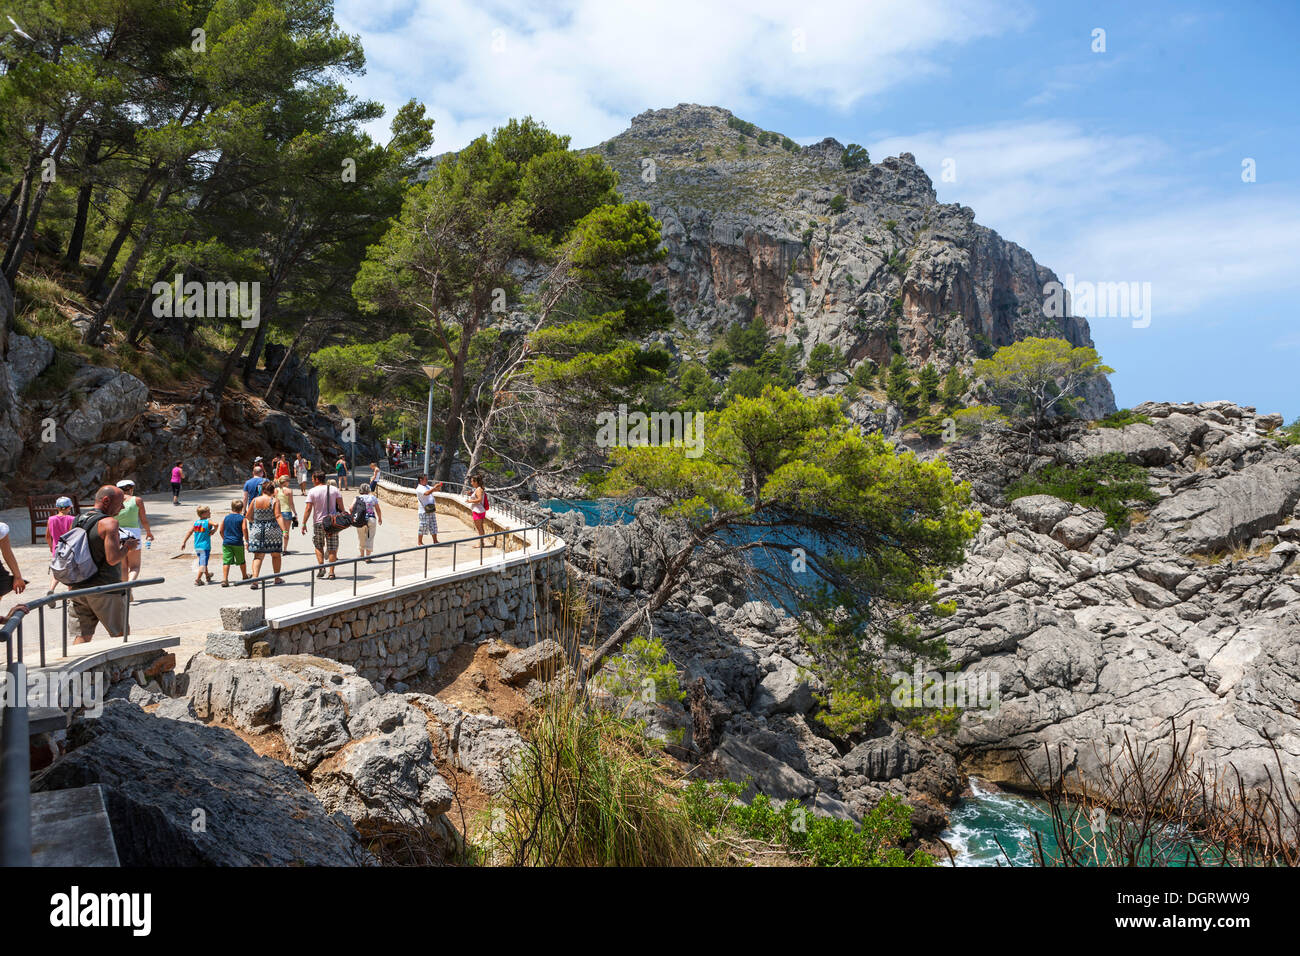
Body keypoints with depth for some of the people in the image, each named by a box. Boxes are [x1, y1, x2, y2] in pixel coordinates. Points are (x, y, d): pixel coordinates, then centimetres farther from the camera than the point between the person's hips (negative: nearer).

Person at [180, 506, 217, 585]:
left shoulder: (196, 522, 5)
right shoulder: (208, 522, -10)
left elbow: (189, 532, 2)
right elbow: (216, 525, -29)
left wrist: (183, 542, 3)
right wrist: (213, 531, -10)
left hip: (197, 547, 7)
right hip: (205, 546, -7)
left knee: (202, 562, 23)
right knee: (203, 563, -6)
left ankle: (207, 575, 42)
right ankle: (197, 579, -16)